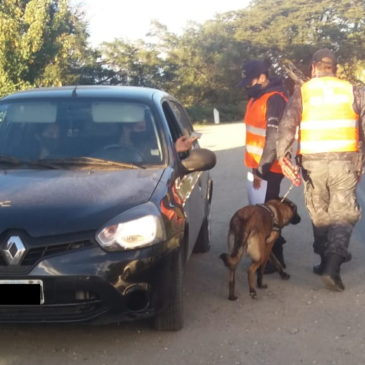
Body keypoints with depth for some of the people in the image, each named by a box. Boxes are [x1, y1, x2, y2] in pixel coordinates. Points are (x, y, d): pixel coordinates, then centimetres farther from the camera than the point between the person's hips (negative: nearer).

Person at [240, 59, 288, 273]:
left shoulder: (274, 99, -18)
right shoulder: (258, 97, 14)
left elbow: (274, 138, -23)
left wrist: (262, 168, -23)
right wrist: (256, 166, 18)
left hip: (269, 168, -10)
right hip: (258, 165, 10)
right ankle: (268, 252, 34)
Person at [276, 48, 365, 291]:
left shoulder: (302, 92, 3)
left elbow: (288, 124, -11)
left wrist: (283, 155, -17)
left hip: (313, 162, 1)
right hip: (344, 161, -1)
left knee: (320, 214, 16)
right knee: (343, 214, 3)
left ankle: (327, 260, 27)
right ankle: (332, 266, -11)